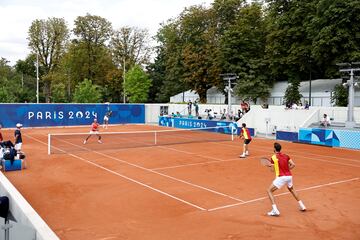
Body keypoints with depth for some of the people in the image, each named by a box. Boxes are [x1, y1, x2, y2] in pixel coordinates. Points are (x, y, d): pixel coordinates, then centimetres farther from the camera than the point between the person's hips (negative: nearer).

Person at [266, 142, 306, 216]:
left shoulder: (274, 157, -4)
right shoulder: (286, 156, 11)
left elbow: (272, 170, -1)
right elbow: (293, 165, 6)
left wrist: (271, 165, 19)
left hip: (281, 177, -6)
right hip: (289, 176, 6)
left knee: (269, 191, 3)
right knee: (291, 189, 35)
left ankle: (275, 210, -10)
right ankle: (302, 206, 37)